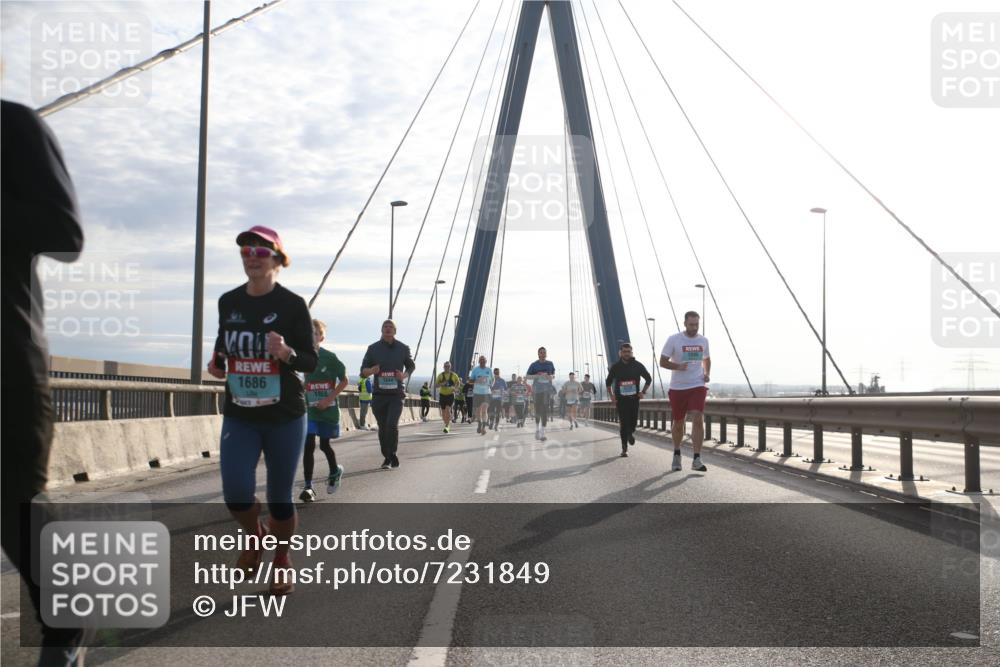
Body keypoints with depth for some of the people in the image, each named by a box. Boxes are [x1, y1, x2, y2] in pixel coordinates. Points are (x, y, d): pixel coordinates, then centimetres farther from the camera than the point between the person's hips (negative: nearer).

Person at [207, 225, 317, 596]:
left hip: (285, 418, -3)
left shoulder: (292, 305, -9)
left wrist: (287, 354, -28)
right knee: (235, 492, -12)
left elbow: (311, 361, -7)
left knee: (279, 497, 6)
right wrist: (218, 363, -2)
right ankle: (255, 537, 23)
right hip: (239, 417, 3)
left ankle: (282, 560, 33)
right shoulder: (229, 302, 3)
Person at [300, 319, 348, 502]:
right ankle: (308, 486, -4)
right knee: (308, 445, -9)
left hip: (328, 409, -1)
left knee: (324, 445, 11)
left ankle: (335, 472, 40)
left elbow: (344, 381, -4)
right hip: (309, 409, 2)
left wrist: (329, 399, -13)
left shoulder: (329, 357, -10)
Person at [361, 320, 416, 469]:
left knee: (392, 425, -17)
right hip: (379, 395, 1)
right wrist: (371, 370, -19)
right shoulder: (373, 348, 2)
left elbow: (411, 366, 19)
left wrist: (404, 376, -4)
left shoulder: (403, 348, 3)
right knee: (383, 428, 5)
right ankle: (387, 458, 21)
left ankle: (392, 455, 1)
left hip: (396, 395, -1)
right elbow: (363, 371, 5)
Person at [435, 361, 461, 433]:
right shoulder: (440, 375, 2)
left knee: (448, 409, -20)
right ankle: (448, 424, 28)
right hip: (442, 394, 3)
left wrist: (454, 387, -11)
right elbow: (436, 385, 1)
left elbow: (458, 384, 10)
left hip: (450, 395, -3)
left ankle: (447, 426, -21)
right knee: (443, 411, 7)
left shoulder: (454, 375, -1)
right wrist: (442, 384, -20)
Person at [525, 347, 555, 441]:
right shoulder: (534, 364, 1)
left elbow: (553, 373, 20)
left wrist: (551, 376, -5)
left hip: (547, 390, 1)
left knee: (545, 410, -7)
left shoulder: (550, 364, 8)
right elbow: (527, 376, 2)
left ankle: (542, 433, -7)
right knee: (537, 410, 1)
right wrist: (537, 375, -14)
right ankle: (537, 429, 27)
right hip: (538, 390, -1)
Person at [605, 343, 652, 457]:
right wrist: (612, 396, 3)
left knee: (634, 420, -8)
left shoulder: (638, 365, 0)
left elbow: (649, 378, 12)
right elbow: (608, 382, 13)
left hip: (634, 398, 0)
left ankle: (631, 433, 29)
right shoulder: (615, 367, 1)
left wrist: (643, 392, 3)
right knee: (623, 423, -5)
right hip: (620, 399, 0)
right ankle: (624, 449, 1)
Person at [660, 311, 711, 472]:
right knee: (678, 423, 10)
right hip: (678, 387, -1)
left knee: (698, 419, -16)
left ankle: (696, 460, -16)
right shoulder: (673, 340, -6)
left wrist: (707, 373, 3)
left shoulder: (703, 340, 5)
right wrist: (678, 366, -23)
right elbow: (663, 362, -5)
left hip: (697, 386, 1)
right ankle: (677, 453, 35)